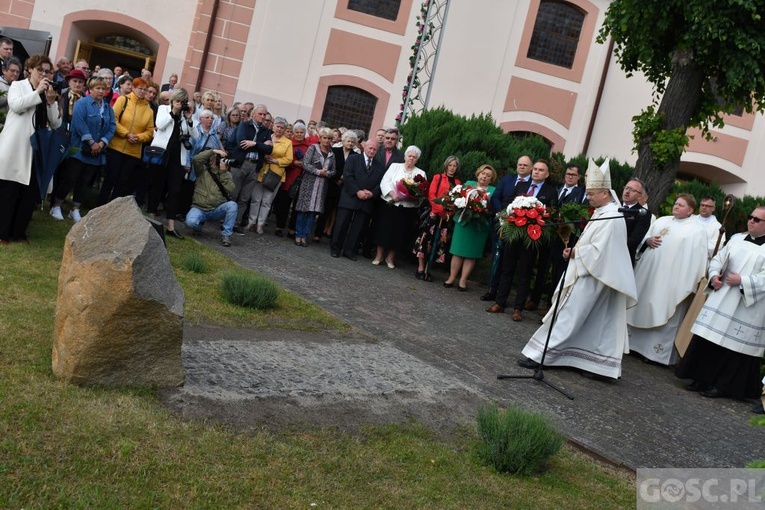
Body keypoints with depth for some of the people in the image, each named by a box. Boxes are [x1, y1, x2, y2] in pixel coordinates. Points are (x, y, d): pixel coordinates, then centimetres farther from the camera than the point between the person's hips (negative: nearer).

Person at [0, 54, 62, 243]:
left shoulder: (49, 93, 14)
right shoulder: (18, 85, 5)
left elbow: (56, 123, 7)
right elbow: (16, 105, -16)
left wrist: (51, 102, -6)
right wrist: (38, 92, -12)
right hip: (16, 148, -4)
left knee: (31, 192, 4)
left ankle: (18, 231, 13)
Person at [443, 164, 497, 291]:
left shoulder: (493, 191, 6)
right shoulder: (469, 184, 11)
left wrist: (487, 209, -19)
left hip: (479, 226, -1)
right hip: (463, 222, 1)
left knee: (471, 254, 3)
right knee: (458, 250, 1)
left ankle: (463, 280, 7)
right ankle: (452, 277, 7)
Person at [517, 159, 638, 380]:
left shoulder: (611, 218, -18)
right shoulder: (603, 213, 12)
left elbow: (598, 250, -23)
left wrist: (576, 252, -9)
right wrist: (575, 250, 4)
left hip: (589, 277, -10)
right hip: (586, 273, 10)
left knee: (568, 316, -5)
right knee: (593, 323, 11)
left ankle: (540, 354, -2)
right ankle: (598, 363, 16)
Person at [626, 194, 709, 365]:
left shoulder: (696, 231, -3)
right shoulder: (661, 221, 14)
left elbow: (696, 260, -9)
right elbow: (643, 241, 18)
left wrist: (689, 285, -16)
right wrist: (648, 240, -6)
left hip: (671, 279, -5)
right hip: (647, 273, 6)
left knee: (661, 312, -3)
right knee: (642, 307, 9)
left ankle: (656, 352, 4)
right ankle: (635, 342, 21)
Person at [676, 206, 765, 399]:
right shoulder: (737, 239, 12)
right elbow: (718, 259, 15)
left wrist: (742, 281, -19)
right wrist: (714, 275, -3)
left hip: (748, 307, -5)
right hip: (721, 299, 5)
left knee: (733, 344, -1)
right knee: (709, 338, 5)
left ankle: (722, 385, 9)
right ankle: (703, 378, 16)